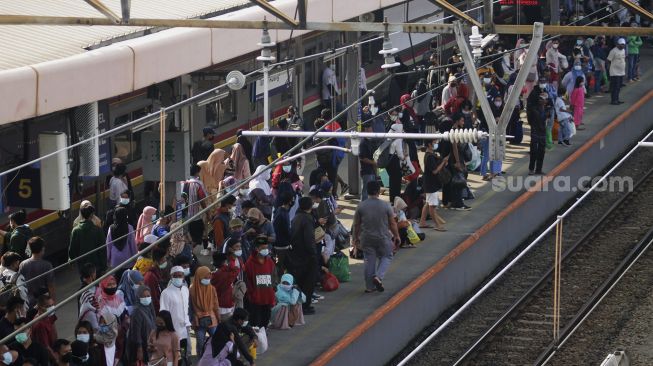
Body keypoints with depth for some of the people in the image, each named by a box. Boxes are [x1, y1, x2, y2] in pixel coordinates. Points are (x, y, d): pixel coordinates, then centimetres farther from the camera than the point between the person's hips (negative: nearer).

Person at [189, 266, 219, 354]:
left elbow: (216, 306, 8)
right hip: (199, 322, -1)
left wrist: (219, 320, 7)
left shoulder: (212, 289, 4)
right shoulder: (192, 290, -3)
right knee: (201, 345, 4)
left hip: (212, 321, 1)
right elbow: (191, 307, -1)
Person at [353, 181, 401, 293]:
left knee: (369, 261, 9)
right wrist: (396, 236, 9)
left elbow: (356, 224, 2)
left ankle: (369, 286, 12)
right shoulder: (385, 206, -10)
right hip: (383, 238, -2)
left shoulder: (361, 206, -5)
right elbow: (392, 223, -4)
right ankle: (378, 277, -5)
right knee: (386, 257, 16)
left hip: (367, 239, 2)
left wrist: (356, 237, 15)